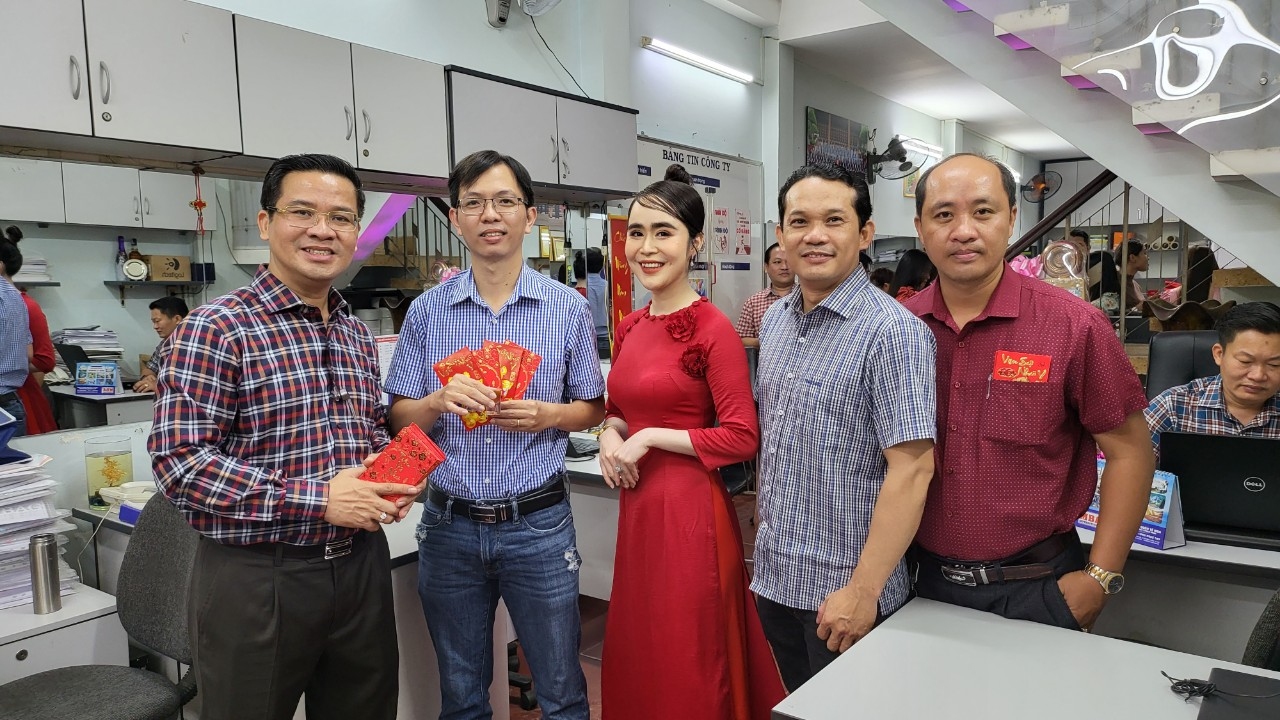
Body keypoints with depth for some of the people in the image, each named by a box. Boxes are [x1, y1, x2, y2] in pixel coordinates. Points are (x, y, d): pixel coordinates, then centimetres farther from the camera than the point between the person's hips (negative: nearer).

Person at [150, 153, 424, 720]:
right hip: (257, 576, -6)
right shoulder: (216, 328, -12)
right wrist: (317, 498, -22)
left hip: (360, 563, 6)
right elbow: (179, 462, -18)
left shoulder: (357, 334, 10)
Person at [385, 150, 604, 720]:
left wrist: (545, 415, -16)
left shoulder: (567, 307, -2)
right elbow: (399, 419, 4)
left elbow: (592, 409, 5)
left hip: (537, 523, -1)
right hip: (450, 524, 2)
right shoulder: (427, 311, 1)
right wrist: (441, 401, -17)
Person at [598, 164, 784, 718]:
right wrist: (611, 434, -1)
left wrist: (649, 438, -16)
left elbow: (742, 438, -16)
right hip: (637, 507, 7)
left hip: (689, 509, -7)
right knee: (634, 658, 20)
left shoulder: (714, 330, -14)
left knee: (689, 669, 9)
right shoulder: (629, 326, 8)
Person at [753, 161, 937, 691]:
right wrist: (767, 526, 14)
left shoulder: (893, 332, -18)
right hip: (774, 578, 7)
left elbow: (911, 469, -22)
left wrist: (863, 592, -22)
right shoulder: (774, 320, 6)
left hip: (843, 591, -7)